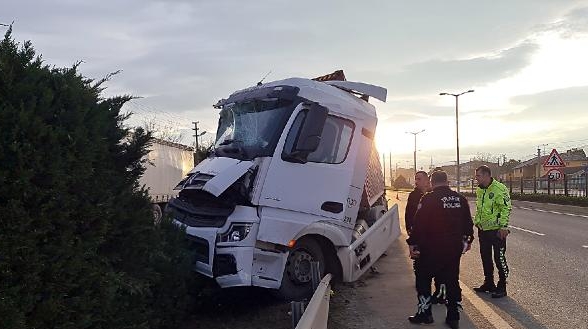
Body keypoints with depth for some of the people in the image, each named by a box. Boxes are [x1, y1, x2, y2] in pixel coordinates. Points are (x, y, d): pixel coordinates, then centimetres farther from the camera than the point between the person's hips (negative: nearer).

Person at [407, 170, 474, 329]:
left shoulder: (428, 199, -13)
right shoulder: (460, 199, 4)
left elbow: (419, 224, -14)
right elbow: (468, 222, 13)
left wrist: (412, 243, -7)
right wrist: (468, 240, 27)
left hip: (431, 249, -5)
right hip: (454, 249, 5)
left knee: (423, 280, 10)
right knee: (452, 280, 14)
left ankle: (424, 313, 13)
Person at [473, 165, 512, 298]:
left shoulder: (499, 188, -15)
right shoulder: (479, 190, 11)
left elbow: (506, 208, -17)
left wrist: (503, 226, -20)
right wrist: (477, 221, 15)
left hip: (497, 230, -8)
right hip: (483, 229, 8)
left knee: (499, 258, -1)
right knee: (485, 257, 15)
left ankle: (502, 287, 10)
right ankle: (488, 283, 28)